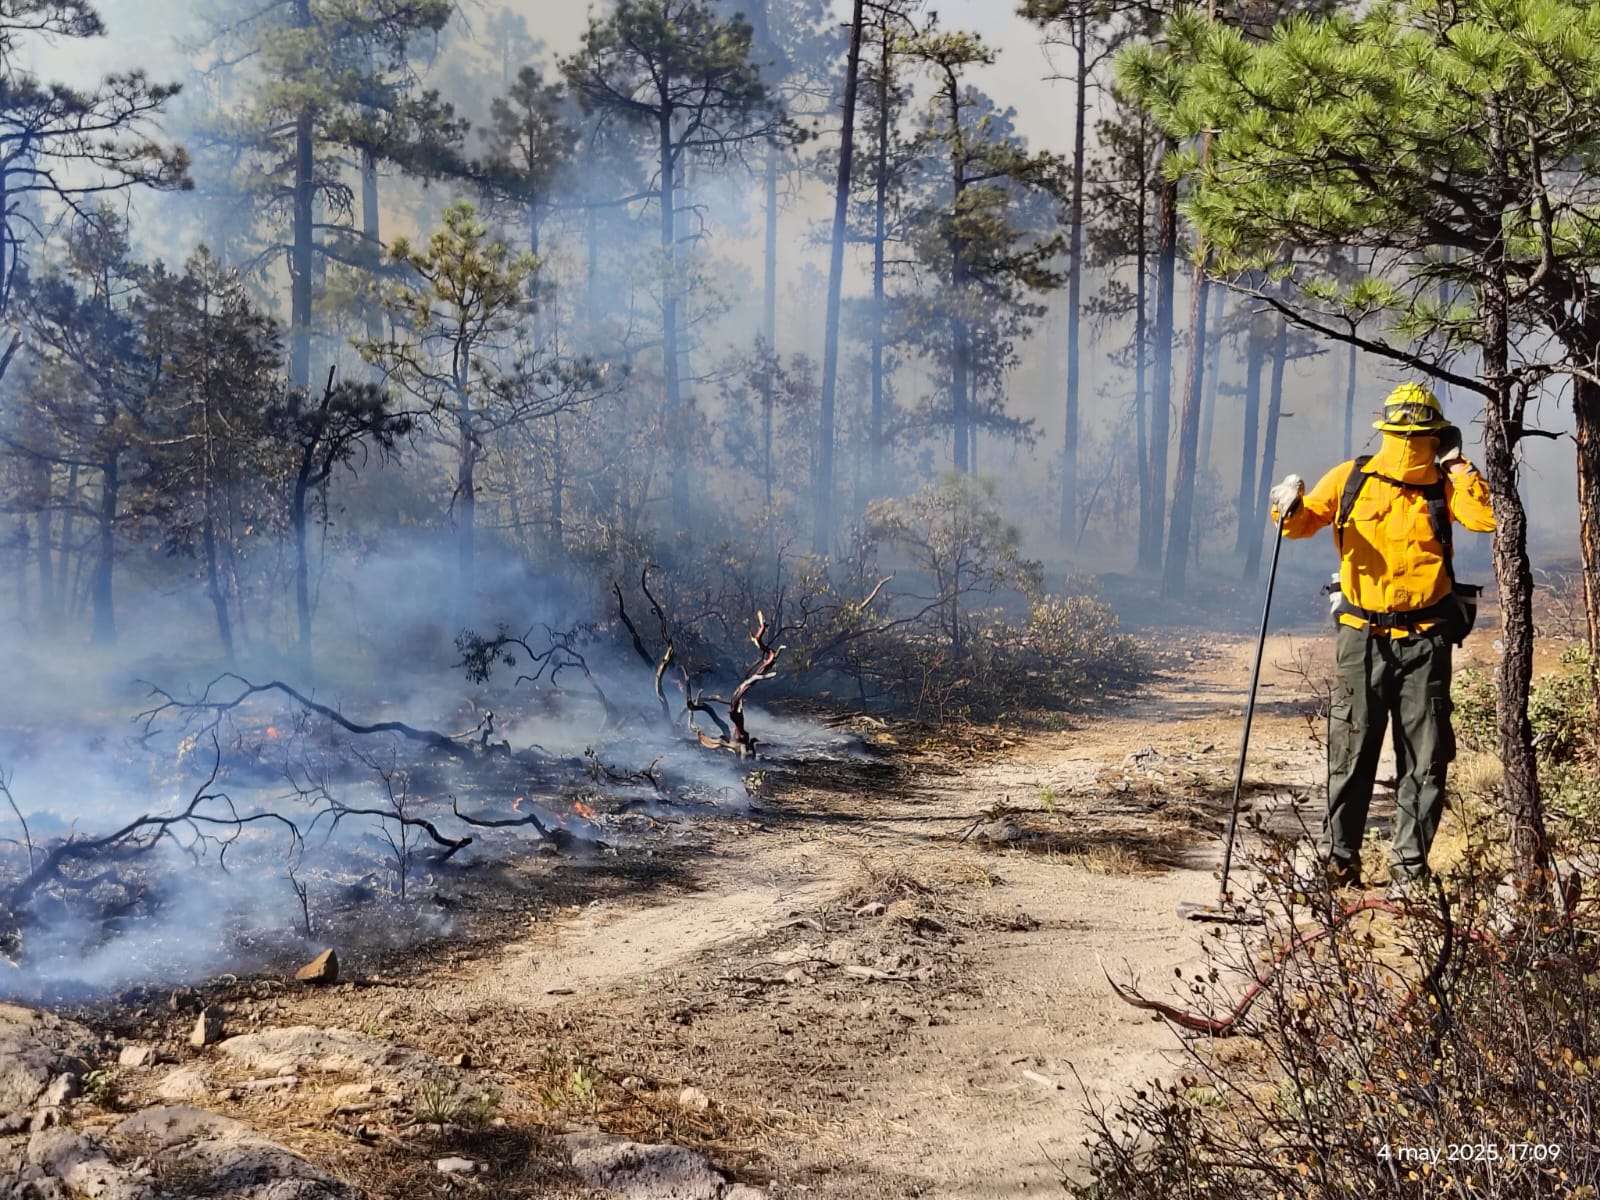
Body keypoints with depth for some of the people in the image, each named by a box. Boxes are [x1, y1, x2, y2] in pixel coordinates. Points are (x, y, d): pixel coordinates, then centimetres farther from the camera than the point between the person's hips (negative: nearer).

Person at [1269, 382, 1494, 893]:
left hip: (1425, 640, 1)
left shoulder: (1444, 487, 2)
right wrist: (1290, 508, -14)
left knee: (1425, 760, 5)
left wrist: (1457, 465, -7)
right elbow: (1304, 522, 7)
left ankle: (1409, 866, 17)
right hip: (1362, 638, -1)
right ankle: (1339, 861, 14)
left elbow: (1486, 518, -15)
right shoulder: (1350, 478, 2)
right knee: (1351, 755, 3)